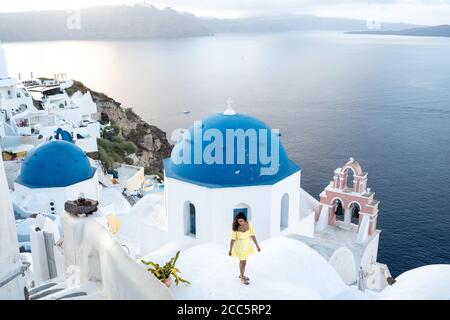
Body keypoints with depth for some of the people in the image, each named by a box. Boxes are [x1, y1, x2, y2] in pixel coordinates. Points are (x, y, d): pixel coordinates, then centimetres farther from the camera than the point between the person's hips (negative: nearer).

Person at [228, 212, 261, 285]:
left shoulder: (249, 224, -16)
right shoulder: (236, 227, -22)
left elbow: (252, 235, -8)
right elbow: (233, 239, -16)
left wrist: (257, 245, -4)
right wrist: (230, 250, -13)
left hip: (247, 244, 4)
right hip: (240, 245, -4)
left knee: (243, 260, 21)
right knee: (243, 261, 3)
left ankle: (241, 275, 42)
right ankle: (242, 278, 24)